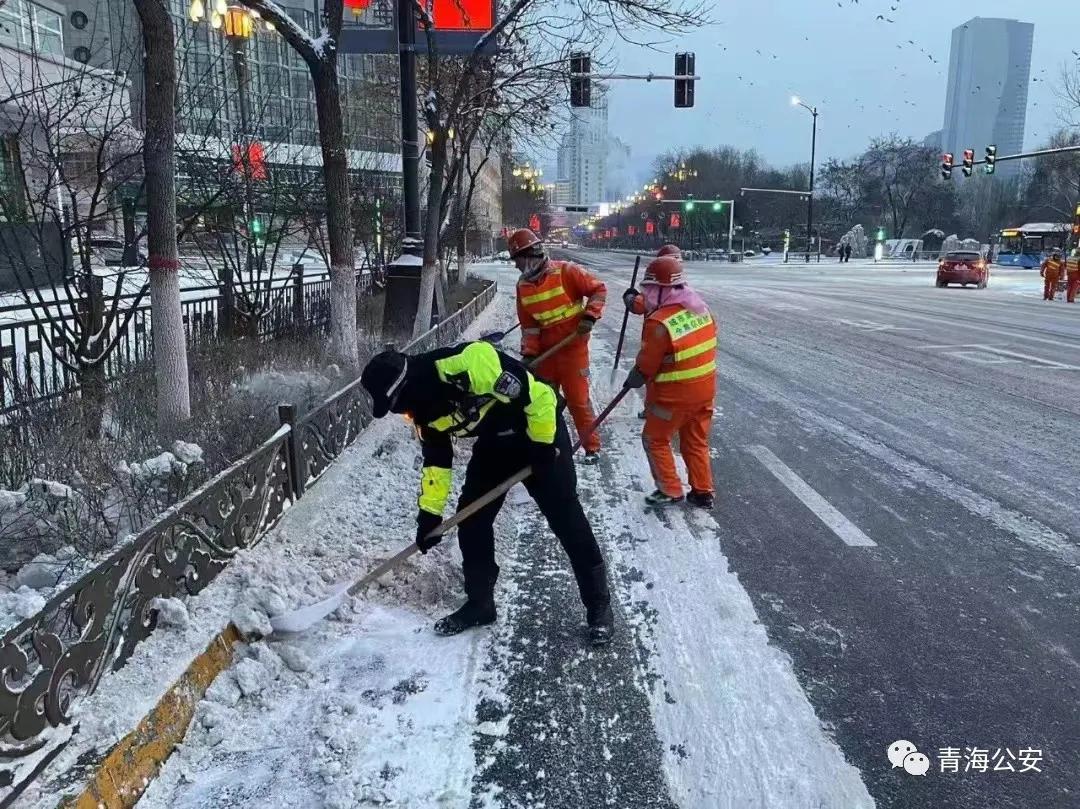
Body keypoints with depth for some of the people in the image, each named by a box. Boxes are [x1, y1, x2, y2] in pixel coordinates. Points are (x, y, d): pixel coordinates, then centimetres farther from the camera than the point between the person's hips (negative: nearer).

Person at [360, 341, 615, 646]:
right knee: (471, 519, 4)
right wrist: (429, 513, 2)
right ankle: (479, 602, 20)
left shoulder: (469, 365, -35)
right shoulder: (422, 405, -7)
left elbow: (538, 395, -29)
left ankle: (598, 604, 7)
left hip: (540, 427, -8)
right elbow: (436, 459, 4)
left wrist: (543, 446, -20)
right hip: (494, 443, 8)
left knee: (565, 518, -6)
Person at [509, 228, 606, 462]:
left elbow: (599, 289, -8)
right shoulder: (523, 285, 4)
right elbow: (528, 324, 6)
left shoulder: (566, 272, -14)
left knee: (577, 399, -2)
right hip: (544, 349, 6)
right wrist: (529, 353, -3)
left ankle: (592, 447, 12)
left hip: (573, 346, -6)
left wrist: (590, 316, -17)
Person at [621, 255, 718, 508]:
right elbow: (707, 343, 10)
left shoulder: (659, 323, -24)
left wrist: (632, 381, 6)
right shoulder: (701, 308, -2)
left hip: (674, 394, -7)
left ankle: (670, 491, 18)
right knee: (696, 441, 20)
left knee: (655, 439, 13)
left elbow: (646, 366, -14)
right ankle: (702, 493, 27)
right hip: (705, 388, 7)